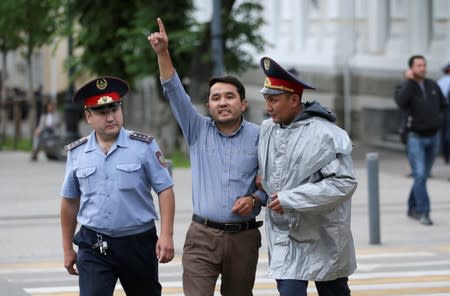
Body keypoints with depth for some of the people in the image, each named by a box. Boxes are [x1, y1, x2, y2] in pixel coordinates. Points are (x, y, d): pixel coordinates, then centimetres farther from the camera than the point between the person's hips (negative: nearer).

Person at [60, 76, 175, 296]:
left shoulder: (144, 146, -4)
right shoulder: (76, 153, 4)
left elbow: (165, 190, -5)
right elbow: (69, 201, 12)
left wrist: (166, 235, -14)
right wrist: (67, 249, 13)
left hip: (138, 243, -1)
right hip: (93, 247, 1)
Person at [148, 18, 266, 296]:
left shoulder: (258, 136, 2)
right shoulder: (198, 130, 5)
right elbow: (175, 92, -5)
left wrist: (255, 199, -14)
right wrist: (163, 53, -16)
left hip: (244, 237, 0)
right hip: (202, 236, 0)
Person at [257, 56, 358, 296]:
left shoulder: (326, 134, -16)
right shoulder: (267, 129, 3)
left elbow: (344, 183, -22)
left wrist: (290, 199, -22)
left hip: (323, 238, -4)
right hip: (284, 237, 4)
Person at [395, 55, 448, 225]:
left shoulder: (433, 86, 6)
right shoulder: (407, 87, -7)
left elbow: (443, 105, 22)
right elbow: (401, 101, -30)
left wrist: (438, 118, 9)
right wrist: (409, 81, -25)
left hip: (433, 137, 5)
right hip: (415, 138, -5)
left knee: (423, 175, 11)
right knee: (420, 175, -13)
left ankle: (413, 208, 25)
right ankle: (423, 213, -11)